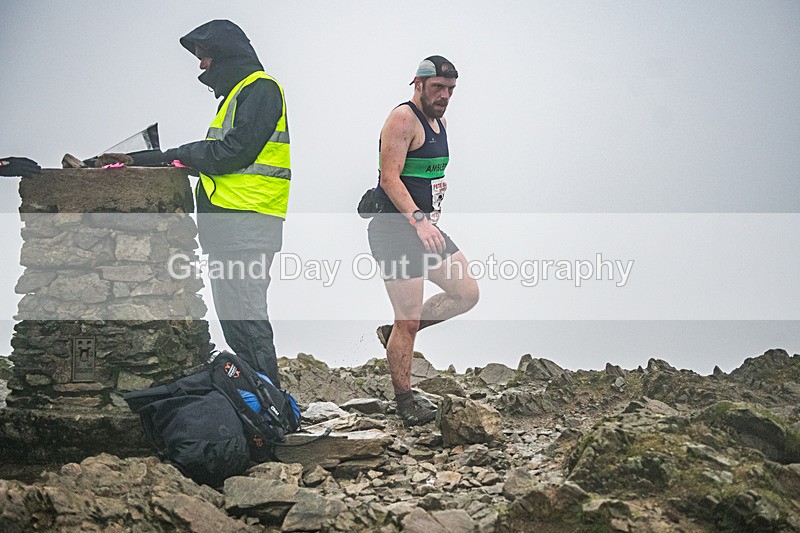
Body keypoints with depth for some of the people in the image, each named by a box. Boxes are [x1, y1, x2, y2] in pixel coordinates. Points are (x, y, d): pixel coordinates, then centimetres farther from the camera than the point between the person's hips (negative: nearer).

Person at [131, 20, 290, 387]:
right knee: (232, 316, 11)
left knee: (244, 315, -13)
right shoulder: (237, 92, 26)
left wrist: (181, 154, -2)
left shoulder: (260, 88, -6)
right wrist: (147, 159, 16)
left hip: (247, 222, -10)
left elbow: (234, 151, -16)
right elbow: (216, 155, 23)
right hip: (227, 222, 10)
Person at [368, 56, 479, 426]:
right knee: (408, 322, -5)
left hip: (426, 229, 9)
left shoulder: (440, 123, 16)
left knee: (467, 294, 8)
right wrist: (418, 219, -33)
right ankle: (405, 401, 9)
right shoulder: (403, 118, -13)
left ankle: (396, 332, 21)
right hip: (395, 231, -9)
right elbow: (390, 177, -23)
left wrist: (437, 187, 12)